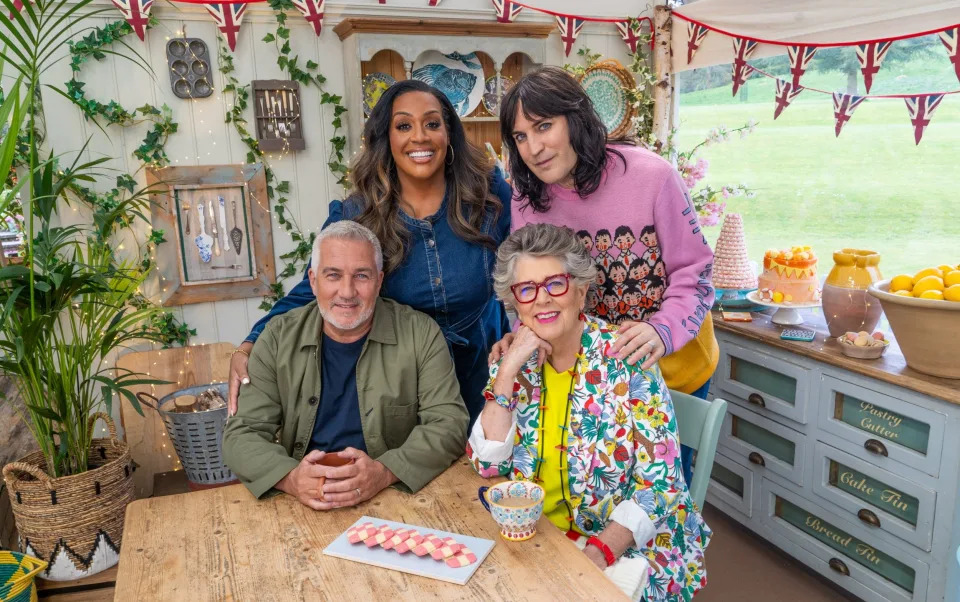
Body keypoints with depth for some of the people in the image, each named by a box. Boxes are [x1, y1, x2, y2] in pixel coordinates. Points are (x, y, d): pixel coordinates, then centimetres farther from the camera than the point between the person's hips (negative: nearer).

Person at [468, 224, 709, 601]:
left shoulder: (624, 359, -14)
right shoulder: (515, 361, -2)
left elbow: (661, 484, -13)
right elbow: (487, 464, -9)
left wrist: (599, 552, -25)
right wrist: (508, 369, -17)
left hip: (632, 542, -3)